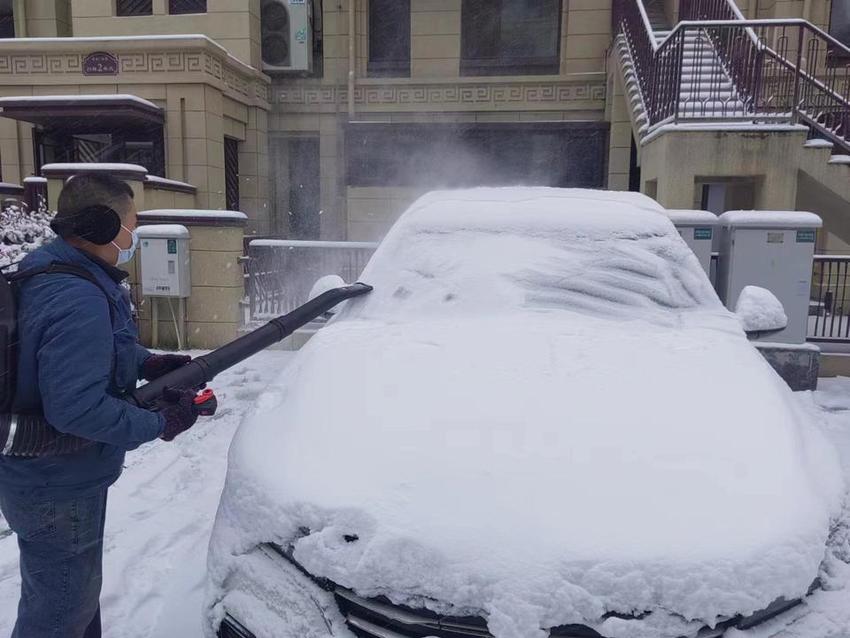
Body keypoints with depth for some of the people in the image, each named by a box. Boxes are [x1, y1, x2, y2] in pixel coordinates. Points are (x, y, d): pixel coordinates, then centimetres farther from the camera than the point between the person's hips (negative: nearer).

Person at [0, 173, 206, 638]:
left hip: (44, 474, 10)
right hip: (57, 489, -10)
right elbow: (77, 408, -33)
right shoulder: (79, 301, -30)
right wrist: (160, 423, -21)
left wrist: (148, 363, 3)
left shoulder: (50, 271, 3)